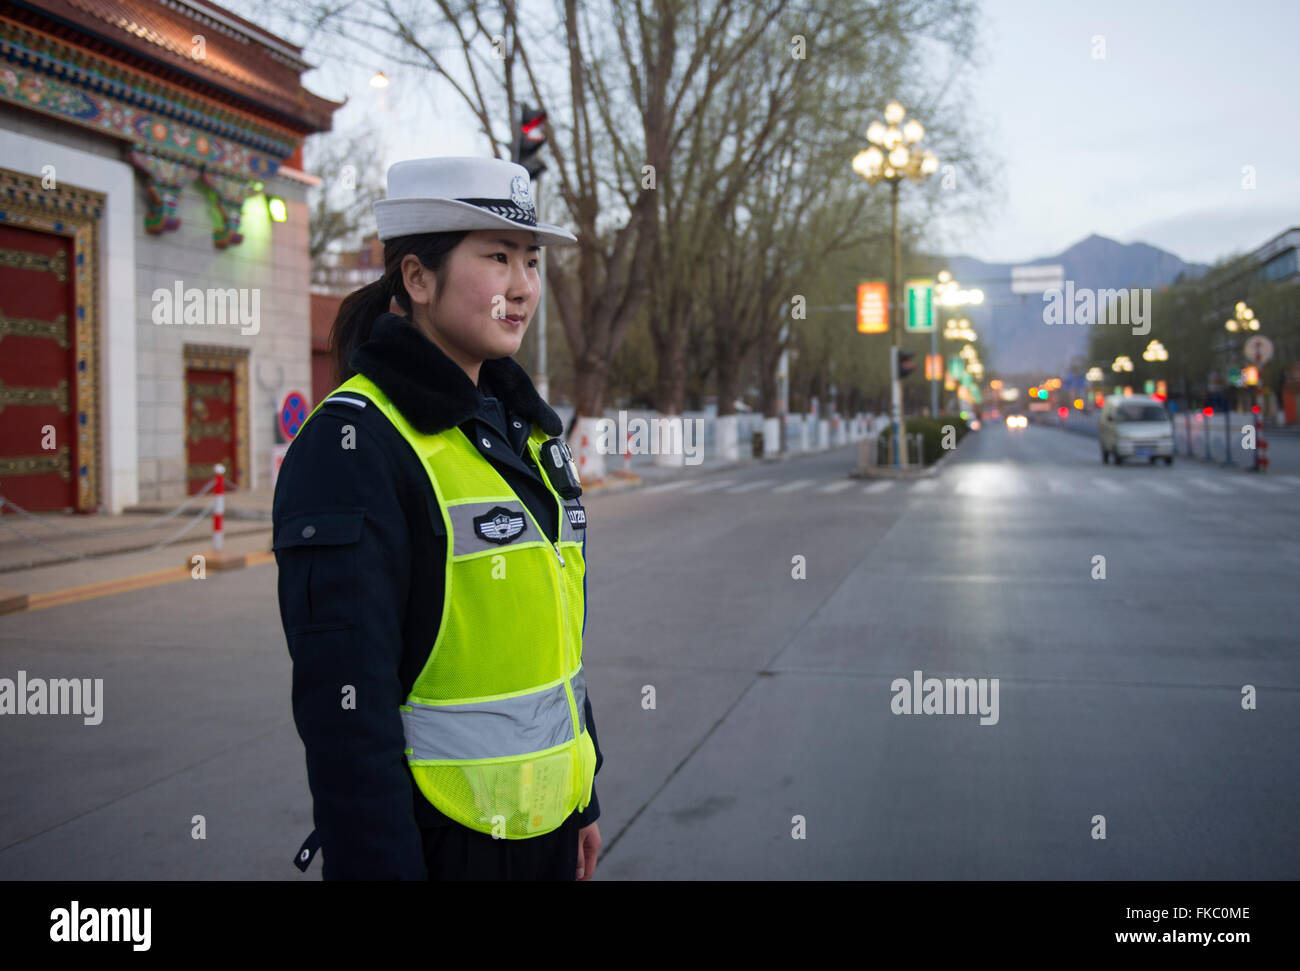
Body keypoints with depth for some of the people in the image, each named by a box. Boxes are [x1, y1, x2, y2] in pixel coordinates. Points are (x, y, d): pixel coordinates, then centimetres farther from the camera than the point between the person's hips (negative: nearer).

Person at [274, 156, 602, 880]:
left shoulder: (523, 429, 7)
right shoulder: (353, 445, -17)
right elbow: (345, 705, -20)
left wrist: (584, 797, 15)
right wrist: (376, 864, -21)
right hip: (440, 840, -7)